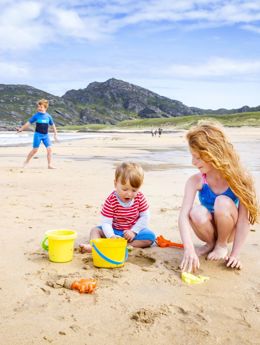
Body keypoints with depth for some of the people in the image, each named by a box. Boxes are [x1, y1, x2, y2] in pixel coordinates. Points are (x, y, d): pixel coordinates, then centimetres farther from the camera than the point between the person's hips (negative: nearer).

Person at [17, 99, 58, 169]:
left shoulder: (48, 116, 2)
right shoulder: (36, 116, -4)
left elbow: (53, 125, 12)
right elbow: (29, 123, 0)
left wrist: (55, 134, 11)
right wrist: (21, 129, -2)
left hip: (46, 135, 2)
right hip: (38, 135, -2)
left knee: (49, 149, -10)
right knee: (34, 150, -1)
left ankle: (49, 165, -3)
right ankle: (26, 162, 17)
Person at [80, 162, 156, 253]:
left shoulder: (140, 197, -12)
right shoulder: (111, 201, -20)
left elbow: (145, 216, -7)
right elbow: (106, 222, -25)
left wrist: (133, 231, -18)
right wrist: (111, 236, -43)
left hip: (133, 230, 1)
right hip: (115, 231, 0)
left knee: (150, 236, -25)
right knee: (95, 230, -16)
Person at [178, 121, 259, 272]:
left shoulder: (239, 178, -25)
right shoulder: (196, 181, -21)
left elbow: (244, 219, -22)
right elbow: (184, 215, -30)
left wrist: (235, 253, -22)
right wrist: (189, 249, -44)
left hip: (229, 229, -1)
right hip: (210, 228, 1)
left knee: (223, 202, -32)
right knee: (197, 213, -33)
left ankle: (222, 244, -4)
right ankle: (210, 243, 0)